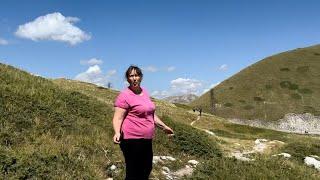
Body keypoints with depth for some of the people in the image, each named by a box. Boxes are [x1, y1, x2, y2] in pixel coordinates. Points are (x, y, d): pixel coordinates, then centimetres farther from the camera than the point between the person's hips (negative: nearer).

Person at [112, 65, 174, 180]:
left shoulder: (144, 92, 11)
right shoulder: (124, 95, -13)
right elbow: (118, 118, -16)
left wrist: (164, 126, 22)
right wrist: (117, 132, -34)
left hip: (146, 140, 8)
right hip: (132, 140, -8)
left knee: (147, 169, 21)